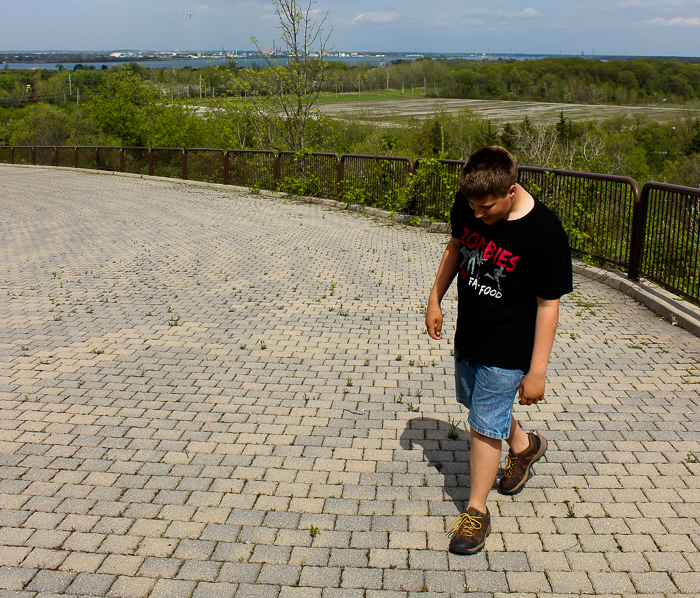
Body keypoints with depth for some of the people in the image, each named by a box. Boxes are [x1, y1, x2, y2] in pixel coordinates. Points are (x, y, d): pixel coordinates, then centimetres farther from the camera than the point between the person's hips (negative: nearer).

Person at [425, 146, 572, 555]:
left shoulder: (544, 231, -26)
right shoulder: (467, 205, -10)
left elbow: (548, 305, -20)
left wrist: (536, 371, -18)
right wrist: (436, 298, 13)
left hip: (508, 347, -7)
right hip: (468, 335, 7)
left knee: (484, 425, -1)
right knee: (477, 403, 24)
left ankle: (477, 511, 18)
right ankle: (523, 445, 52)